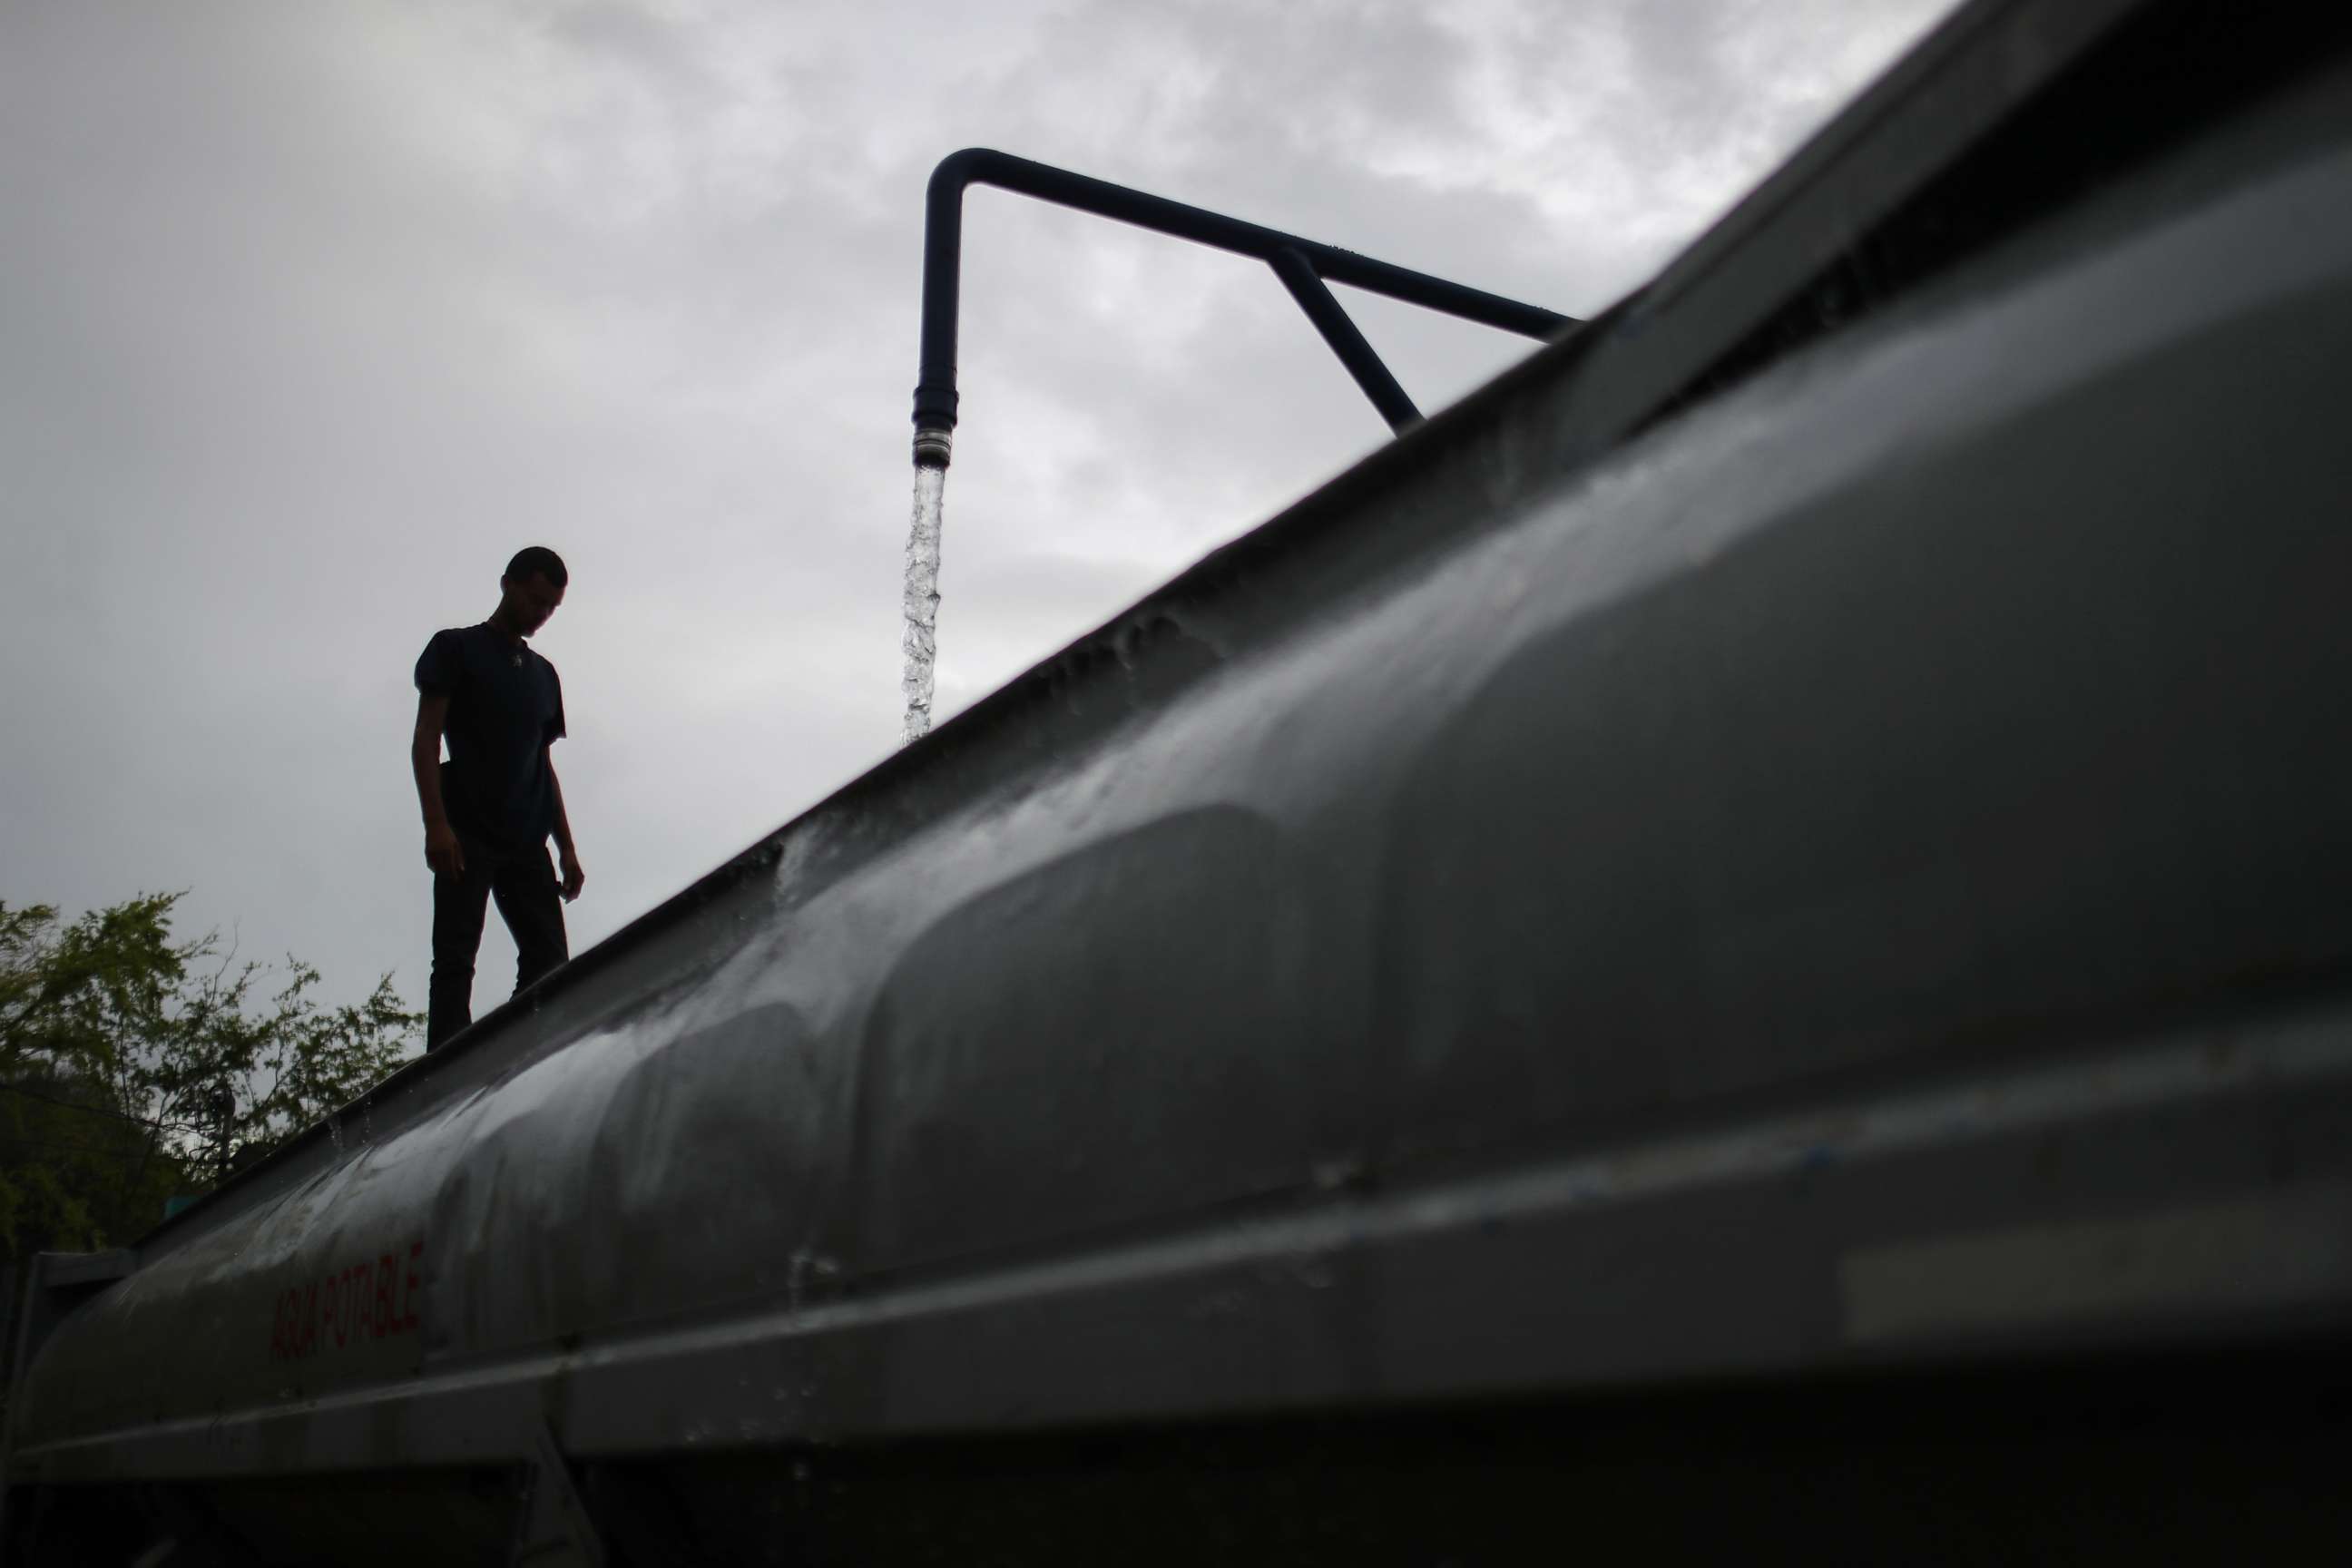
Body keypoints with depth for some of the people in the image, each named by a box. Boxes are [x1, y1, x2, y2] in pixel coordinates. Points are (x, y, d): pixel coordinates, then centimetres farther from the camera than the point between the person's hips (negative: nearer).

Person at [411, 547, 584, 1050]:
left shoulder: (544, 674, 24)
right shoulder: (456, 648, 8)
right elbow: (425, 739, -1)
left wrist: (567, 848, 13)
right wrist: (436, 824, -14)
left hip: (526, 843, 6)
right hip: (467, 836, -6)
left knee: (548, 962, -5)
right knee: (456, 962, -11)